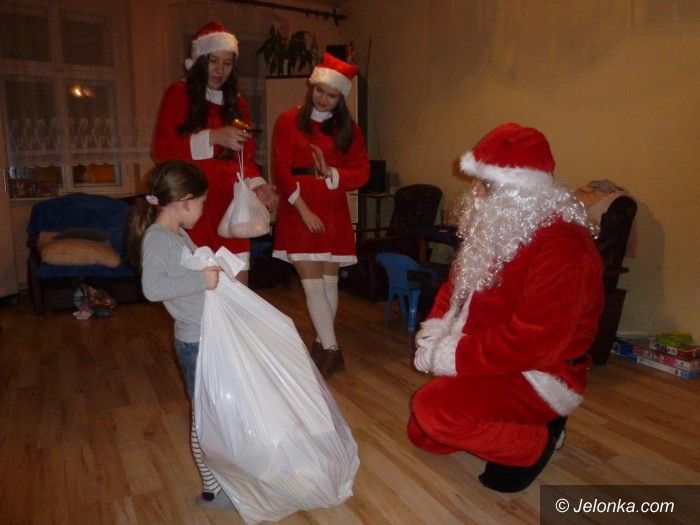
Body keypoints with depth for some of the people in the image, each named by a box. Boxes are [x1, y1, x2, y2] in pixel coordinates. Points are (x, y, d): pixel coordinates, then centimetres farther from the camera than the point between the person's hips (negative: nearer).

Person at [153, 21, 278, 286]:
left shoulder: (237, 103, 19)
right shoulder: (179, 93, 4)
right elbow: (162, 148, -6)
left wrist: (257, 185, -1)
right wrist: (212, 137, -18)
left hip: (230, 205, 4)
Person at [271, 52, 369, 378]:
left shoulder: (348, 128, 9)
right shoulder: (289, 121, 2)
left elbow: (361, 172, 5)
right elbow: (281, 170, -4)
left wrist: (331, 173, -14)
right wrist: (304, 210, -12)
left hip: (334, 213, 3)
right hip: (299, 212, -2)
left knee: (330, 281, 7)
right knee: (313, 284, -5)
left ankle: (321, 342, 23)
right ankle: (332, 351, 3)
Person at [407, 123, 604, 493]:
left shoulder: (562, 247, -27)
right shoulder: (503, 226, 4)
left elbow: (531, 343, -32)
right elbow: (458, 281, 10)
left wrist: (452, 356, -26)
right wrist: (436, 329, -9)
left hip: (541, 374, -9)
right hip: (496, 359, 9)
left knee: (432, 408, -29)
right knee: (422, 435, 14)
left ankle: (537, 441, -4)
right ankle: (521, 422, 22)